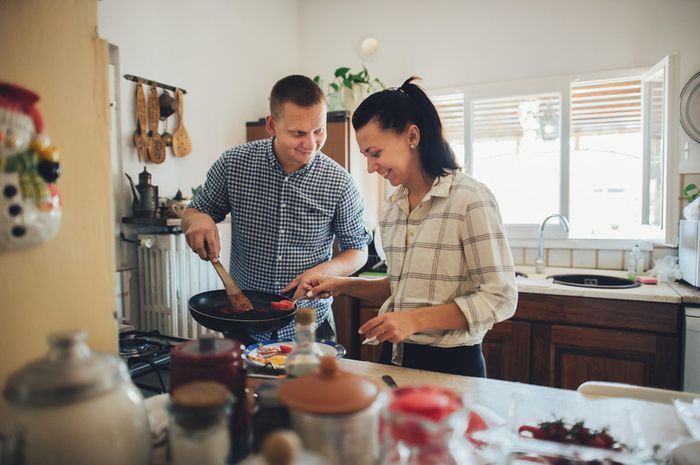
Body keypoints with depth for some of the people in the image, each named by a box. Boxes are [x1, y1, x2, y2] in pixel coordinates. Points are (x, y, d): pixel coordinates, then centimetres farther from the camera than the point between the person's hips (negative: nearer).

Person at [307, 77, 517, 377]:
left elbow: (499, 299, -17)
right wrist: (346, 286, 4)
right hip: (393, 359, 7)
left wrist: (415, 319, -22)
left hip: (449, 364, -6)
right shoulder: (391, 209, 6)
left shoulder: (470, 200, -15)